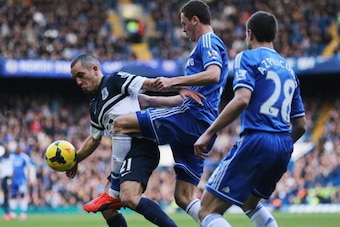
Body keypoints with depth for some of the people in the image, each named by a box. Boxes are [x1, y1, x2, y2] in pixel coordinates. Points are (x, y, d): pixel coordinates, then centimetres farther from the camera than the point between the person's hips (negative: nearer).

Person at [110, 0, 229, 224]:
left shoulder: (208, 41, -1)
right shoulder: (206, 46, 30)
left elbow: (213, 75, -22)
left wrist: (174, 81, -23)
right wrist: (148, 100, 34)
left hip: (192, 117, -10)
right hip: (201, 127, 10)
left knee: (121, 123, -10)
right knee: (184, 197, 7)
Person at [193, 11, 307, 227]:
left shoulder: (248, 58, 0)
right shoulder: (288, 69, 21)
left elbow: (242, 99, -18)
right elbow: (301, 125, 21)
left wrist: (208, 133, -15)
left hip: (256, 140, -8)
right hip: (283, 147, 8)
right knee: (249, 202, 32)